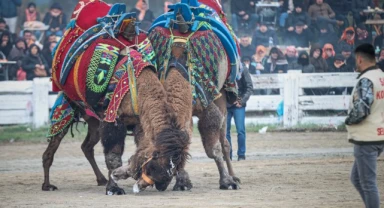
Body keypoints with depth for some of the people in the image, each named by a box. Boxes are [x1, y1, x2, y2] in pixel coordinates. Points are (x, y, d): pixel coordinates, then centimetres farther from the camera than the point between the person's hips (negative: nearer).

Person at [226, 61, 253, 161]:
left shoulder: (242, 69, -1)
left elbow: (249, 87, 0)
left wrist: (242, 101, -10)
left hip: (238, 105, -1)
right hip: (225, 105, 1)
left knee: (240, 130, -5)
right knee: (225, 130, 2)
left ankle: (241, 154, 5)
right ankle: (227, 154, 12)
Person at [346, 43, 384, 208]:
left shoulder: (366, 80, -18)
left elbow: (361, 109, -28)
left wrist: (349, 120, -10)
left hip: (366, 139, -9)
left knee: (368, 183, -2)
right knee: (357, 178, 20)